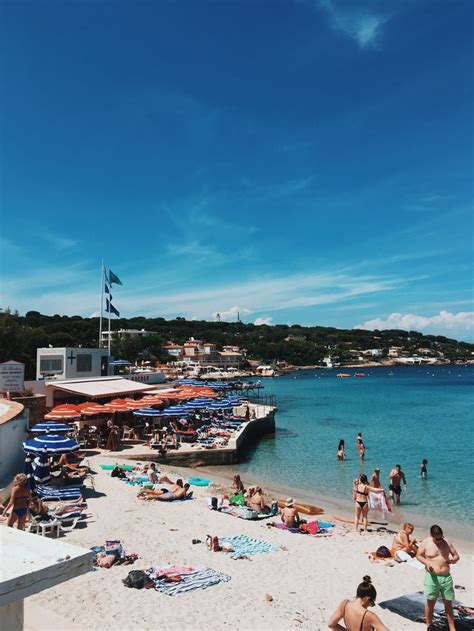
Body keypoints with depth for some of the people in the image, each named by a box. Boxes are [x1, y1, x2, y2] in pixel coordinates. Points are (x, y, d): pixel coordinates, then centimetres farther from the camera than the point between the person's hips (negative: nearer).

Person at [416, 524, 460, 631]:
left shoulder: (446, 542, 0)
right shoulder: (425, 543, -8)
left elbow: (456, 555, 9)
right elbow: (418, 555, 3)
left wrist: (453, 560, -14)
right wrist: (426, 563, -16)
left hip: (446, 577, 3)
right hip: (432, 577, -2)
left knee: (448, 603, 11)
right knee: (430, 602, 5)